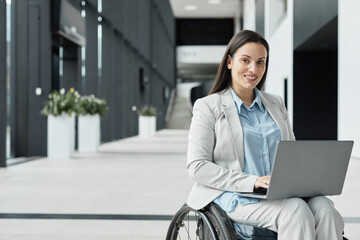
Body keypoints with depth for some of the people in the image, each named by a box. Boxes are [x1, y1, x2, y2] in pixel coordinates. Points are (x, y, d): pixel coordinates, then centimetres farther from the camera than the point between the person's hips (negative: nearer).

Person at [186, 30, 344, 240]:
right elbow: (197, 166, -6)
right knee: (296, 211, -32)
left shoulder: (276, 104, 20)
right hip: (235, 196, -5)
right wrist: (251, 182, -18)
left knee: (325, 209, -27)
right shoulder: (208, 107, 3)